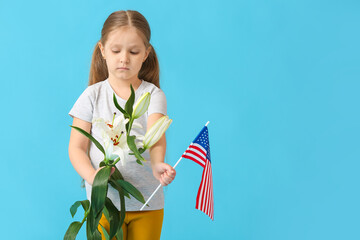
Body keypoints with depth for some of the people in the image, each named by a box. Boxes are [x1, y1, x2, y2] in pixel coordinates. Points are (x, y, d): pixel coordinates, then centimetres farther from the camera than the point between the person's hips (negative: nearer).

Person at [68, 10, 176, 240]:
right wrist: (92, 175, -26)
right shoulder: (93, 96, -2)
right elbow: (76, 147, -5)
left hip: (148, 203, 0)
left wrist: (157, 164, -42)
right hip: (104, 200, 0)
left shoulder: (153, 95, -4)